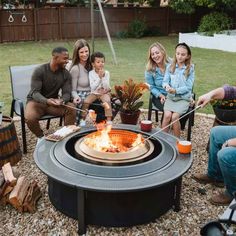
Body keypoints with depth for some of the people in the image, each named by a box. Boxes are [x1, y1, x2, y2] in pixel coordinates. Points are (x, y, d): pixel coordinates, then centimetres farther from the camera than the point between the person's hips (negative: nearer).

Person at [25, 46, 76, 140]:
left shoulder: (66, 74, -6)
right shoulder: (39, 71, -17)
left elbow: (67, 93, -9)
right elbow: (35, 92, -22)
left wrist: (62, 100, -34)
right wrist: (46, 101, -44)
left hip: (54, 102, 3)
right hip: (36, 101, -3)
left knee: (71, 108, -25)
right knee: (30, 118, -33)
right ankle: (41, 137, -3)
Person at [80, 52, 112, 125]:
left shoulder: (106, 73, -3)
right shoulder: (91, 73, -5)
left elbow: (106, 87, -11)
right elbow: (92, 87, -14)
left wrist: (103, 77, -21)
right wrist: (99, 77, -20)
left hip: (104, 93, -1)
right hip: (94, 93, 1)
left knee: (107, 101, -30)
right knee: (86, 101, -22)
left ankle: (109, 121, -26)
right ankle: (83, 119, -7)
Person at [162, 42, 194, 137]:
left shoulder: (190, 69, -1)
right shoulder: (170, 66, 6)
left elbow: (188, 87, -6)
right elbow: (165, 81, 4)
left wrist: (176, 90, -19)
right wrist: (167, 86, -20)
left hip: (184, 98, -2)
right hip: (170, 97, 2)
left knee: (175, 116, -22)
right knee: (167, 115, -22)